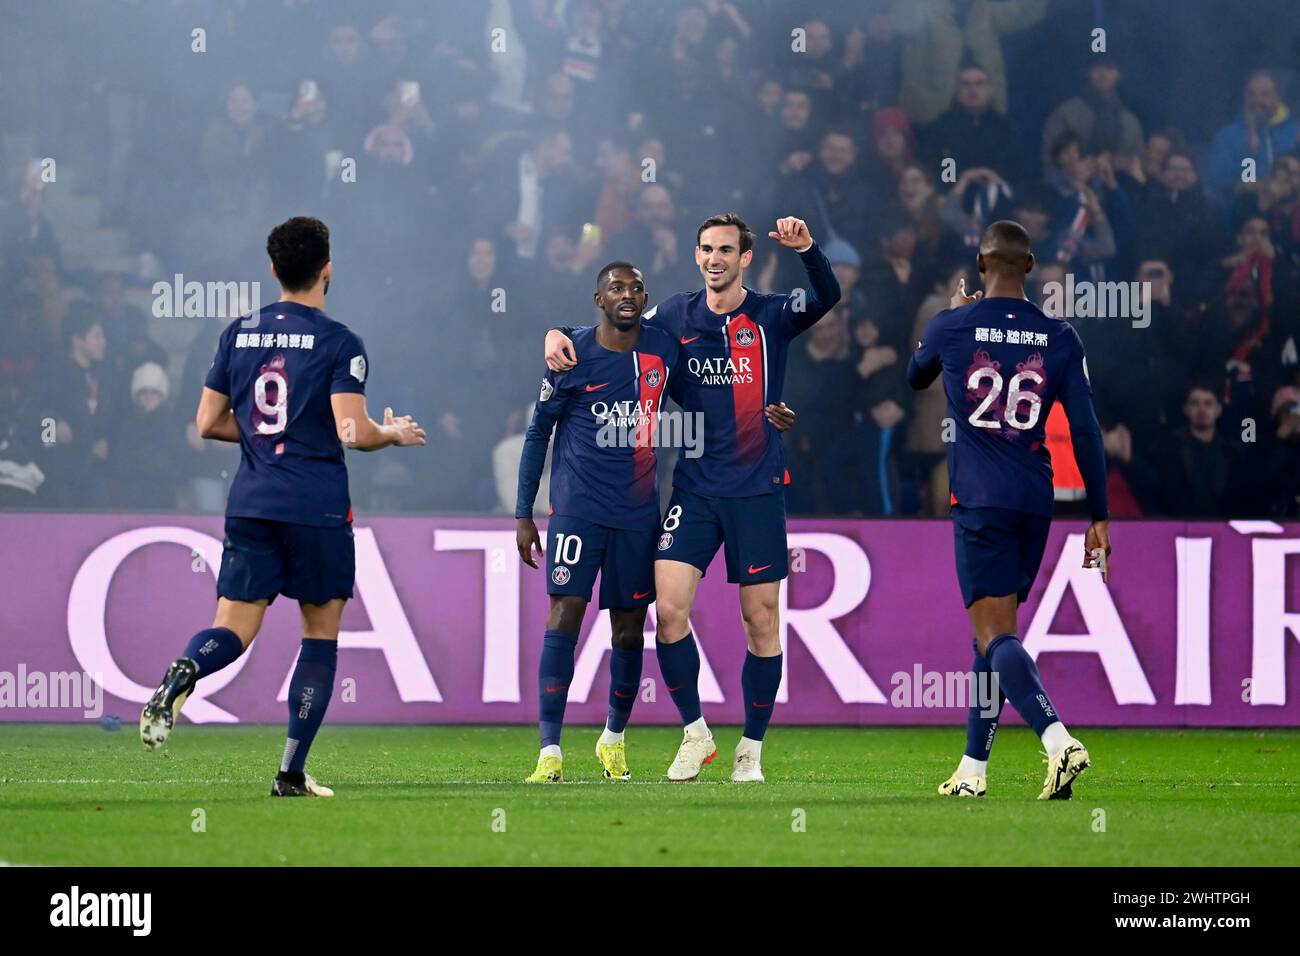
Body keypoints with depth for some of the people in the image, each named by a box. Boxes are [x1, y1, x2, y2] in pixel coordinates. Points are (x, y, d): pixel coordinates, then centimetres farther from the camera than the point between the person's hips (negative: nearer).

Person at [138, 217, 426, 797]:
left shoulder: (239, 334, 8)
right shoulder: (337, 342, -7)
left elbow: (208, 422, 12)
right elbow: (352, 432, -15)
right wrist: (394, 435, 6)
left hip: (249, 504, 4)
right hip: (317, 509, -4)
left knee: (234, 629, 4)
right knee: (321, 634, 9)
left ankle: (181, 674, -32)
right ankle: (292, 773, 5)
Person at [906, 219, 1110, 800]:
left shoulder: (952, 326, -2)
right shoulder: (1060, 338, 4)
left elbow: (914, 378, 21)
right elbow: (1085, 431, 1)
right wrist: (1099, 517, 5)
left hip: (979, 500, -4)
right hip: (1036, 501, 4)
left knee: (995, 635, -10)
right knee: (994, 631, 15)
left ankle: (1059, 741, -33)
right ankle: (973, 769, 19)